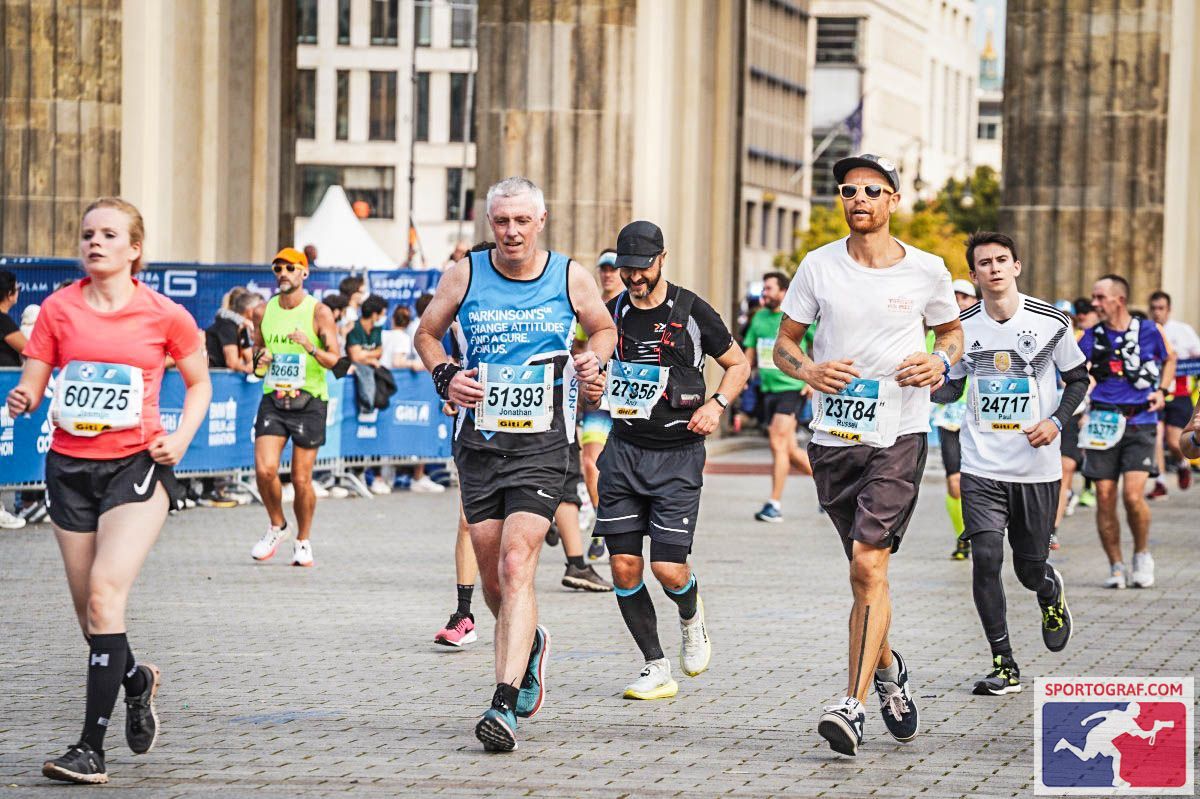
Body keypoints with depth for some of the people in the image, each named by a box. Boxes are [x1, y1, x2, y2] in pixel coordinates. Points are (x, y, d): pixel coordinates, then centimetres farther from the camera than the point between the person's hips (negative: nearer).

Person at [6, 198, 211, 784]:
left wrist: (179, 438, -5)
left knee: (105, 593, -18)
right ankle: (135, 680, 44)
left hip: (136, 465, -3)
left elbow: (199, 383, 11)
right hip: (69, 466, 3)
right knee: (89, 611, 10)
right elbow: (33, 381, 3)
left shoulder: (165, 316, -3)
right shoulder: (58, 309, 2)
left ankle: (91, 747, -17)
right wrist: (24, 400, -21)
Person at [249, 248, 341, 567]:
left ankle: (303, 540, 19)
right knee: (264, 469, -14)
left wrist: (310, 348, -25)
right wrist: (259, 359, -2)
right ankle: (276, 526, 12)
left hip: (309, 400, -3)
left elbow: (334, 360, -6)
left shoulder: (319, 312, -4)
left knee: (301, 479, -1)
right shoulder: (263, 312, 7)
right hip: (273, 398, 3)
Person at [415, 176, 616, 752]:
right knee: (492, 574, 10)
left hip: (541, 444, -3)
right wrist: (444, 375, -5)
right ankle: (529, 645, 43)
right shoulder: (465, 275, 1)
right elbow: (427, 333, 14)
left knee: (516, 565, -17)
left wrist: (592, 359, -3)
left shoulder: (571, 277, 0)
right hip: (479, 439, 3)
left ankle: (504, 705, -21)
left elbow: (603, 327, 18)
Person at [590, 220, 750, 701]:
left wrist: (717, 404, -9)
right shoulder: (613, 312, 6)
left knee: (668, 567, -11)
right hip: (624, 449, 4)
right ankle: (657, 668, 10)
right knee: (624, 566, -3)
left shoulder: (690, 311, -4)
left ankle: (692, 619, 25)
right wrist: (592, 386, 1)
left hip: (677, 453, -4)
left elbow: (738, 363, 8)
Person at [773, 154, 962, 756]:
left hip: (899, 435, -3)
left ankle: (854, 706, -17)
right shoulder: (819, 266, 3)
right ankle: (888, 670, 38)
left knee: (868, 561, -16)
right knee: (864, 572, 11)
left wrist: (941, 361, -4)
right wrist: (809, 369, -12)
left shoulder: (927, 271, 1)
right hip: (833, 437, 3)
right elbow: (783, 345, 9)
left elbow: (951, 330, 18)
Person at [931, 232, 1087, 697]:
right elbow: (952, 387, 12)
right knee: (986, 558, -13)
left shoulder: (1051, 322, -4)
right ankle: (1005, 666, -3)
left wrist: (1057, 421, -9)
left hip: (1037, 469, -1)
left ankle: (1052, 594, 46)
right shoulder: (963, 326, 1)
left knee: (1030, 569, 6)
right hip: (981, 468, 1)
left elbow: (1078, 379, 8)